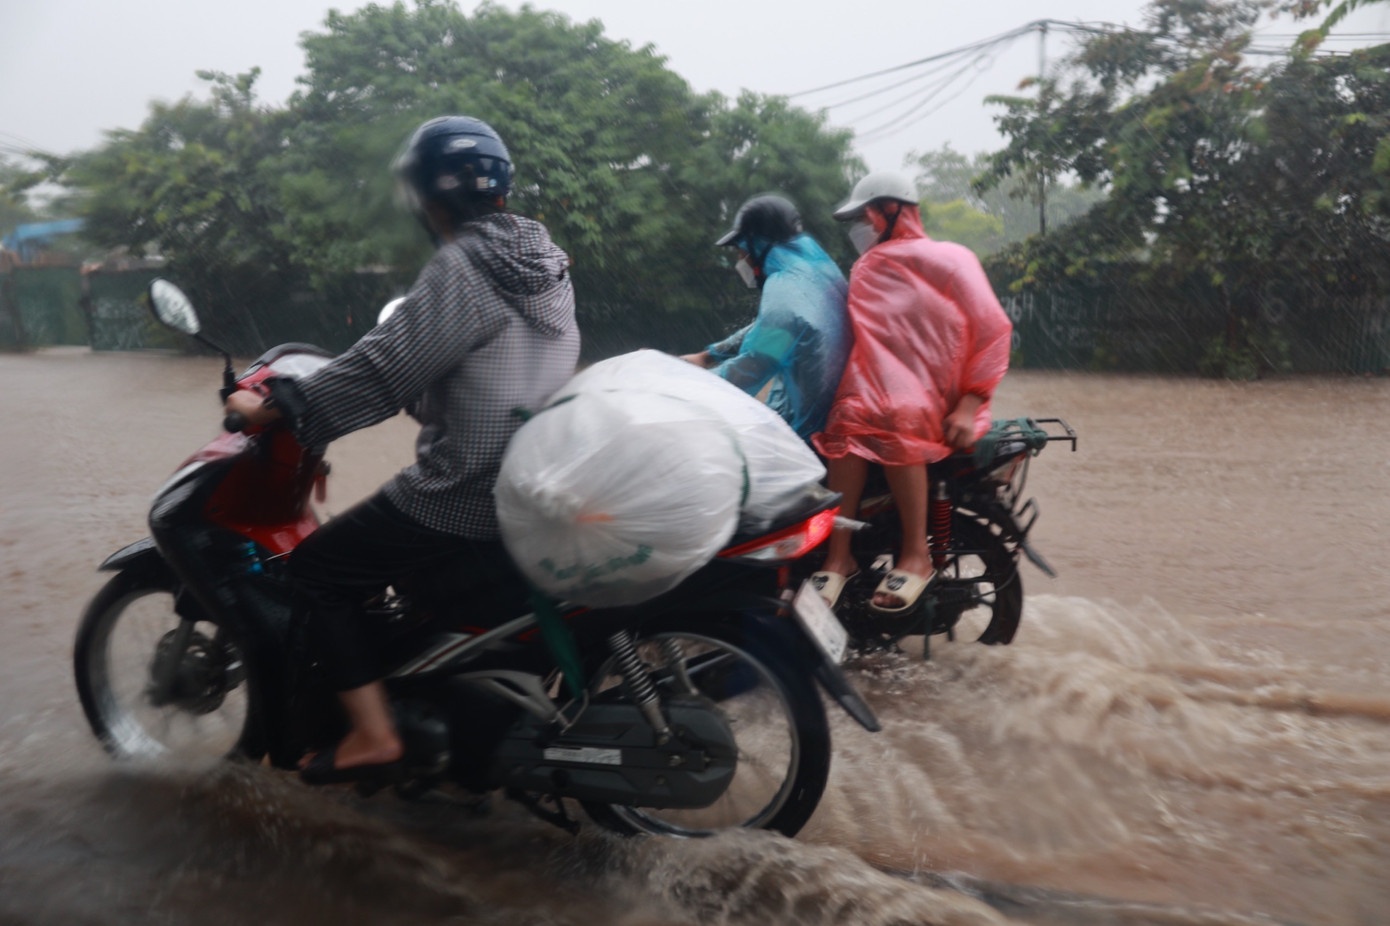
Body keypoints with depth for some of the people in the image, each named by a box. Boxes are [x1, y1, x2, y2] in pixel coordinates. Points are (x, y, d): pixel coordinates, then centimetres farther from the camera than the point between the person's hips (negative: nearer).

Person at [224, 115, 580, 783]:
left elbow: (381, 370, -18)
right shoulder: (544, 259, 10)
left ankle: (372, 736, 2)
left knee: (316, 571, 4)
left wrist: (270, 409, -7)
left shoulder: (461, 267, -16)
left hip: (467, 494, -9)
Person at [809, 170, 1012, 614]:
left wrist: (970, 406, -17)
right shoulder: (867, 270, 20)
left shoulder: (947, 259, 1)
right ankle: (839, 553, -31)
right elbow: (858, 343, 15)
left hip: (944, 404, -4)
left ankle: (916, 554, -29)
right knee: (849, 417, -30)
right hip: (882, 390, 4)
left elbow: (992, 328, -7)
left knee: (893, 420, -37)